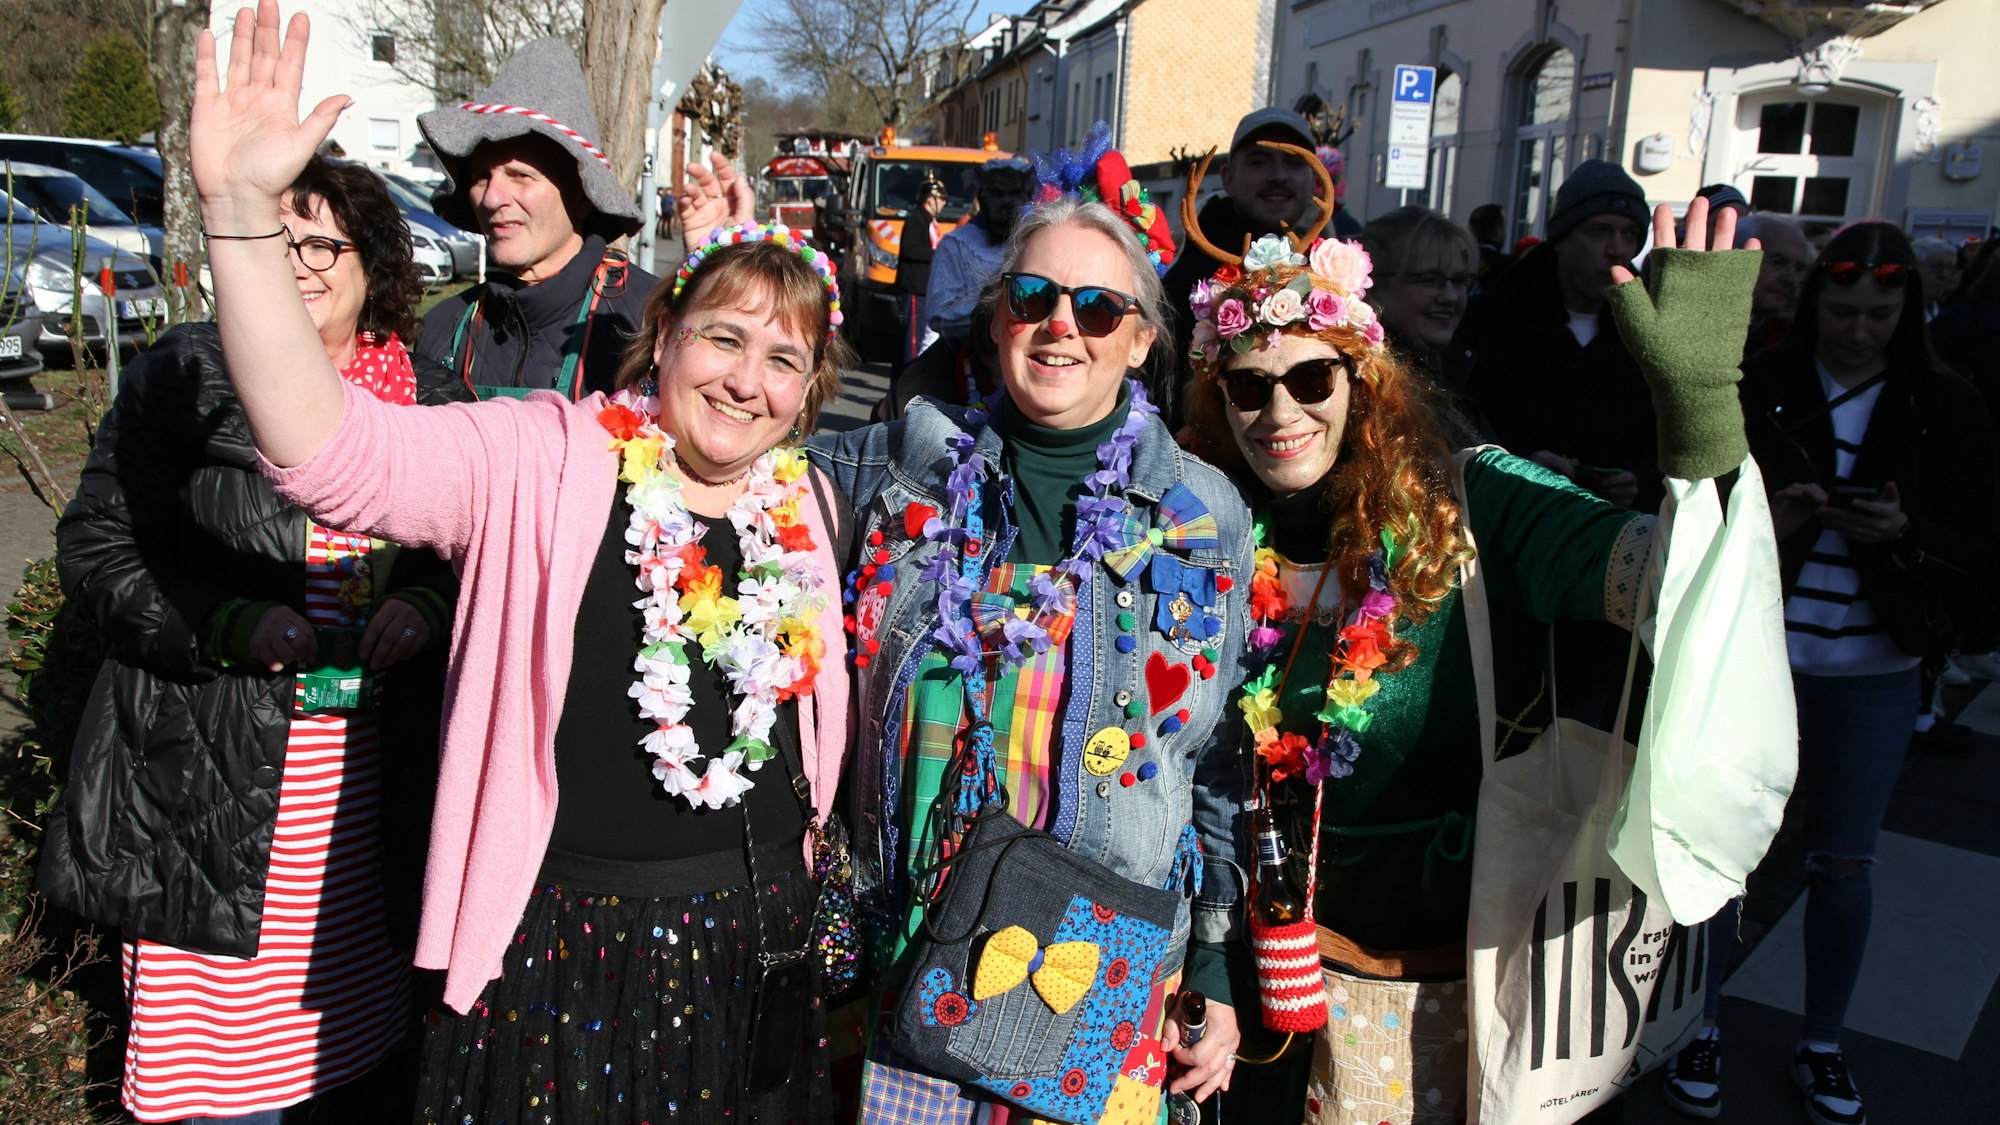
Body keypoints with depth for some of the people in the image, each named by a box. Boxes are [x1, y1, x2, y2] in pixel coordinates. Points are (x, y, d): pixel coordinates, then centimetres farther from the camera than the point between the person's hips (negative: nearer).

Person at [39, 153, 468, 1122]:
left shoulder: (431, 396, 7)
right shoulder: (181, 378, -1)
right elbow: (97, 551, -2)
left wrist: (428, 603, -7)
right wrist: (235, 626, -17)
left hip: (374, 774, 3)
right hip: (214, 777, -2)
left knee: (370, 1040, 14)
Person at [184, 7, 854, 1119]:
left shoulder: (810, 505, 4)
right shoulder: (543, 463, -11)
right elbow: (335, 452, -26)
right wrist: (243, 214, -35)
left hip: (758, 942, 5)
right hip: (563, 948, -4)